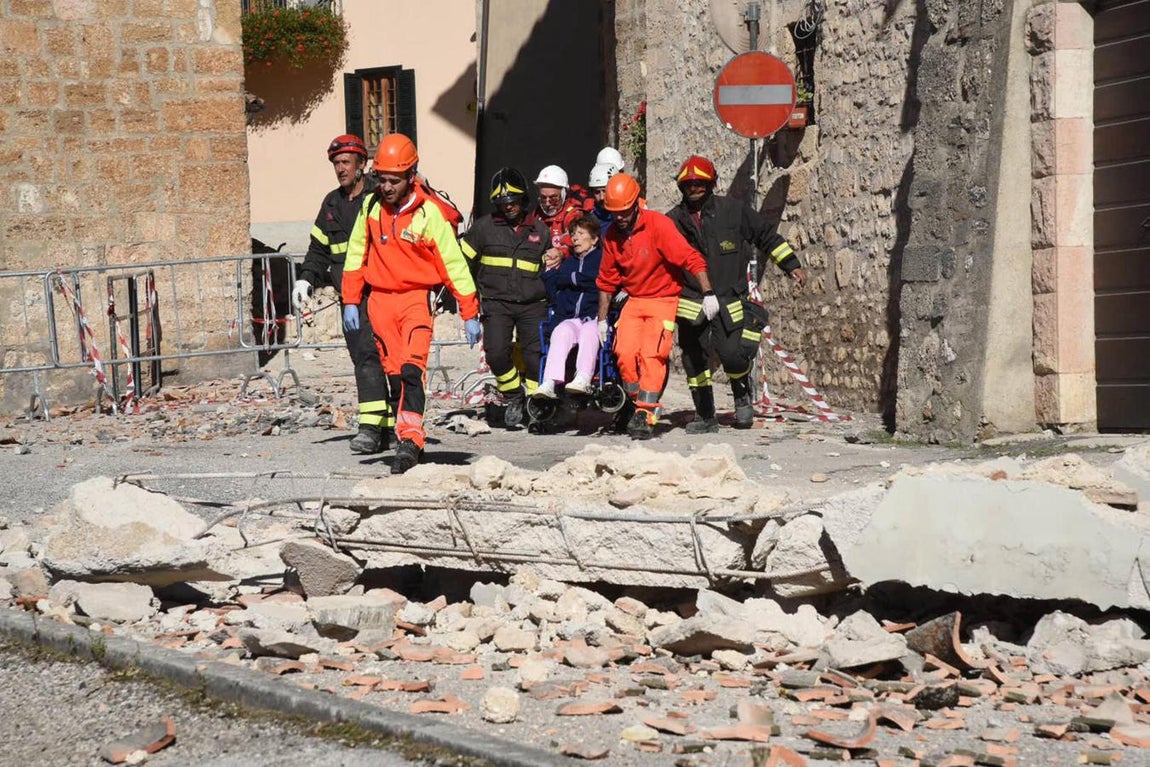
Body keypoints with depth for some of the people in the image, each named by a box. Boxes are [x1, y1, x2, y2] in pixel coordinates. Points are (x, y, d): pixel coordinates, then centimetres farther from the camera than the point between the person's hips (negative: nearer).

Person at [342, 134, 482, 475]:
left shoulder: (429, 213, -11)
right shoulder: (371, 207, 2)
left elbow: (453, 264, -7)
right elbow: (356, 254, 14)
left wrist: (470, 315, -6)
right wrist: (350, 301, 10)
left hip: (416, 298, -4)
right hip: (379, 299, 4)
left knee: (411, 369, -20)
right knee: (394, 373, 6)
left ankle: (410, 441, -27)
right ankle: (409, 441, 13)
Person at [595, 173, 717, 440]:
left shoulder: (658, 225, -15)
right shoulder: (612, 235, 3)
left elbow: (691, 258, -20)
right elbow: (607, 280, 13)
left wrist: (708, 293, -28)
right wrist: (602, 319, 13)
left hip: (664, 300, -4)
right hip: (634, 300, 5)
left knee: (651, 356, -17)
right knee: (625, 353, -14)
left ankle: (646, 416, -17)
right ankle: (637, 403, 4)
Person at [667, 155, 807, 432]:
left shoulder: (733, 210, 2)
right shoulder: (674, 220, 6)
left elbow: (766, 235, 12)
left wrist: (792, 265, 10)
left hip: (730, 300, -2)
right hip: (691, 302, 2)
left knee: (732, 354, -15)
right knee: (695, 360, 3)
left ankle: (743, 394, 17)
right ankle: (705, 417, 17)